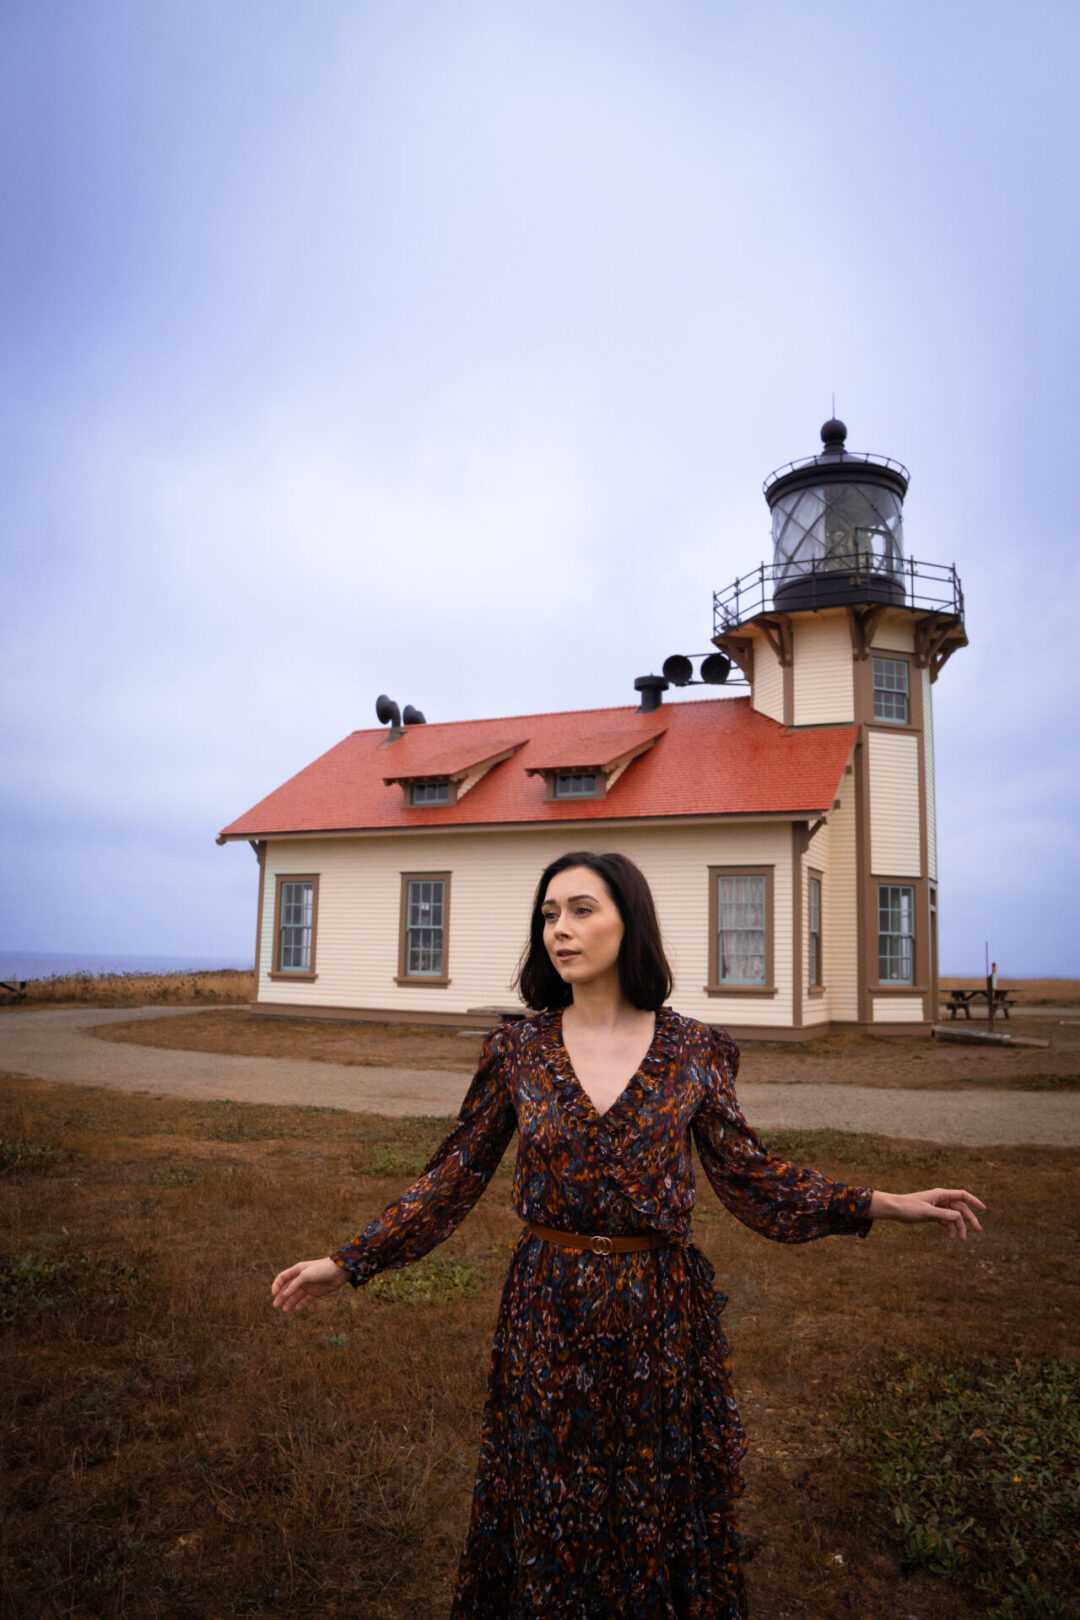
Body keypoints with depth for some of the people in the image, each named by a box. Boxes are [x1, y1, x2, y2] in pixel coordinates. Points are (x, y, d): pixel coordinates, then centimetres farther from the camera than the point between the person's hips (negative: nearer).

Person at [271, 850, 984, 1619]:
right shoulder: (517, 1050, -6)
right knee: (550, 1521, 17)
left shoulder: (695, 1051, -7)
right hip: (549, 1316, 1)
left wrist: (886, 1204, -2)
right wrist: (348, 1263, -3)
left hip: (662, 1314, 0)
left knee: (659, 1512, 18)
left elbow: (748, 1173, 1)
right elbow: (456, 1178, 0)